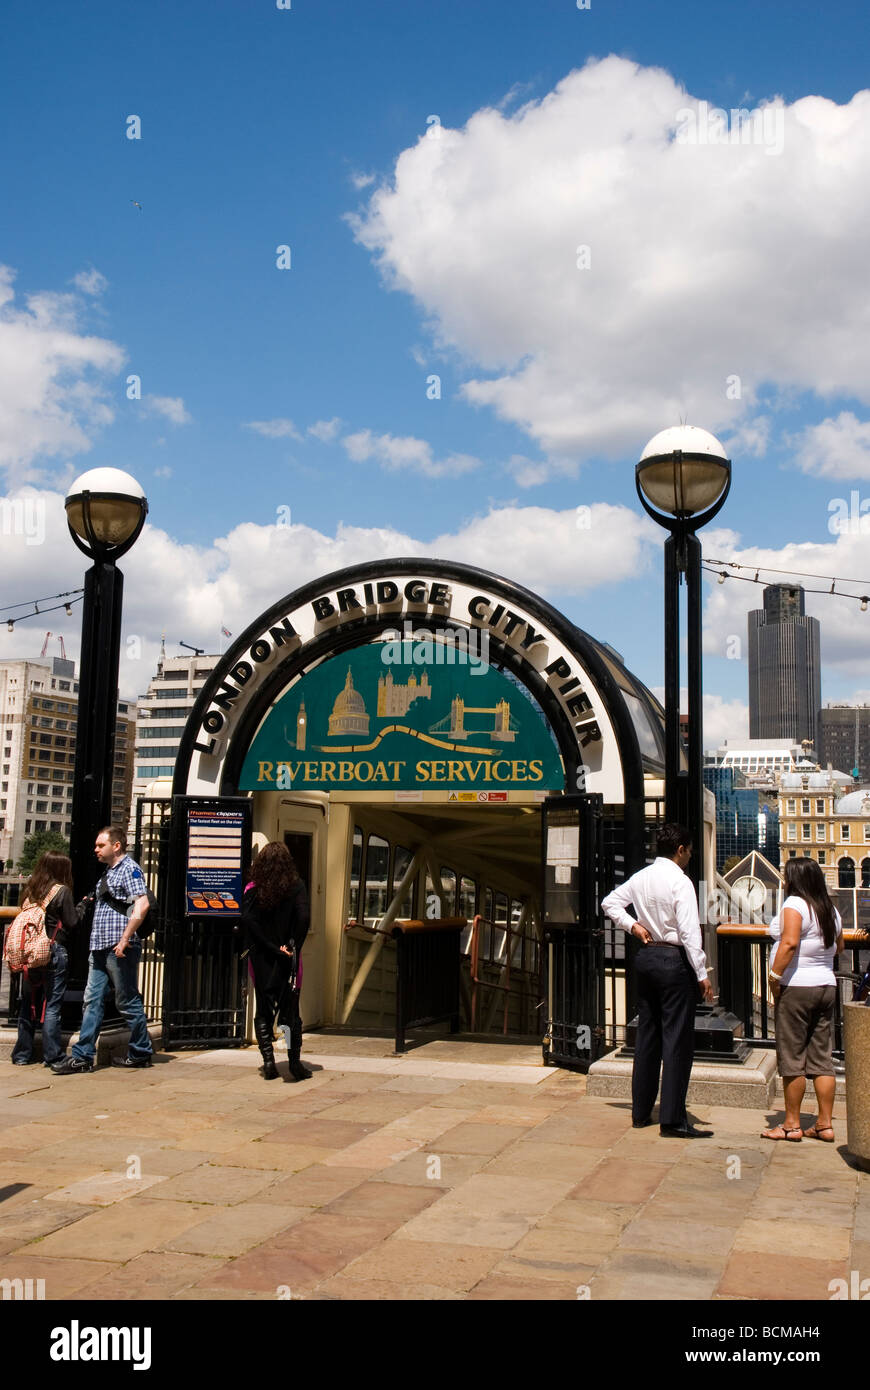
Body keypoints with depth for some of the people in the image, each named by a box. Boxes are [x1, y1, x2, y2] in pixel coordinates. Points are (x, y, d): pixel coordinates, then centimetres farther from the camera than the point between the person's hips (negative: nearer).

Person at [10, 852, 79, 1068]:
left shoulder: (30, 889, 9)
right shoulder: (62, 891, -7)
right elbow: (72, 923, -9)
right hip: (54, 952, -5)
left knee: (28, 1004, 12)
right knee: (52, 1005, -1)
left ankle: (22, 1054, 17)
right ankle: (52, 1055, 0)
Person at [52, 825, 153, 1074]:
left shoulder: (129, 869, -9)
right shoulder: (109, 871, 19)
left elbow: (142, 905, -21)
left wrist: (124, 939, -22)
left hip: (120, 950, -9)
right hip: (100, 949, 9)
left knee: (127, 1003, 0)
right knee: (92, 1001, 5)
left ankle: (140, 1053, 11)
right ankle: (83, 1056, 6)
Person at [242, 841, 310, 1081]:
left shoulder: (253, 890, -1)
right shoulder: (296, 887, -4)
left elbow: (248, 919, -14)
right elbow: (303, 917, -17)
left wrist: (272, 948, -11)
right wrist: (293, 947, -7)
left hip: (261, 960, 1)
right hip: (287, 962, -1)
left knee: (263, 1010, 10)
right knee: (290, 1008, 7)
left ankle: (268, 1060, 4)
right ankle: (295, 1062, 5)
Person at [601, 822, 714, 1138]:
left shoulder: (640, 877, 8)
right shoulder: (680, 881, -14)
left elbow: (610, 902, 16)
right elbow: (689, 931, -18)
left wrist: (632, 924, 8)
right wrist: (702, 975, -15)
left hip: (645, 956, 7)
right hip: (674, 959, -7)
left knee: (647, 1035, 14)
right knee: (677, 1040, -3)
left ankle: (641, 1112, 20)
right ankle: (672, 1119, -2)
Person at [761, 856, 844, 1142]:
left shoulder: (794, 904, -12)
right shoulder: (831, 910, 11)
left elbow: (790, 943, -24)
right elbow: (838, 946, 24)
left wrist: (774, 977, -19)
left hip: (796, 987, -7)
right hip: (826, 987, 8)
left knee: (791, 1058, 0)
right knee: (821, 1057, 10)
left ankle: (791, 1125, 5)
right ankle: (825, 1124, 11)